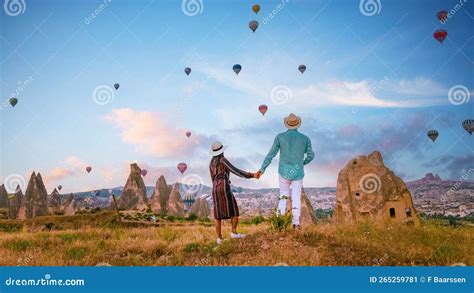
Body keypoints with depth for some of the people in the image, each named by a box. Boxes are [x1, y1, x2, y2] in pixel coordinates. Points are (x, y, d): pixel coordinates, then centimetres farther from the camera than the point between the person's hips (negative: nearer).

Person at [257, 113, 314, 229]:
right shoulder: (305, 138, 0)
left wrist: (262, 169, 2)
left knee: (283, 196, 15)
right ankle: (296, 223, 3)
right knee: (296, 198, 9)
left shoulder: (280, 137, -3)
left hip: (284, 172, 0)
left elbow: (271, 154, -3)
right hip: (298, 173, 0)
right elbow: (310, 156, 5)